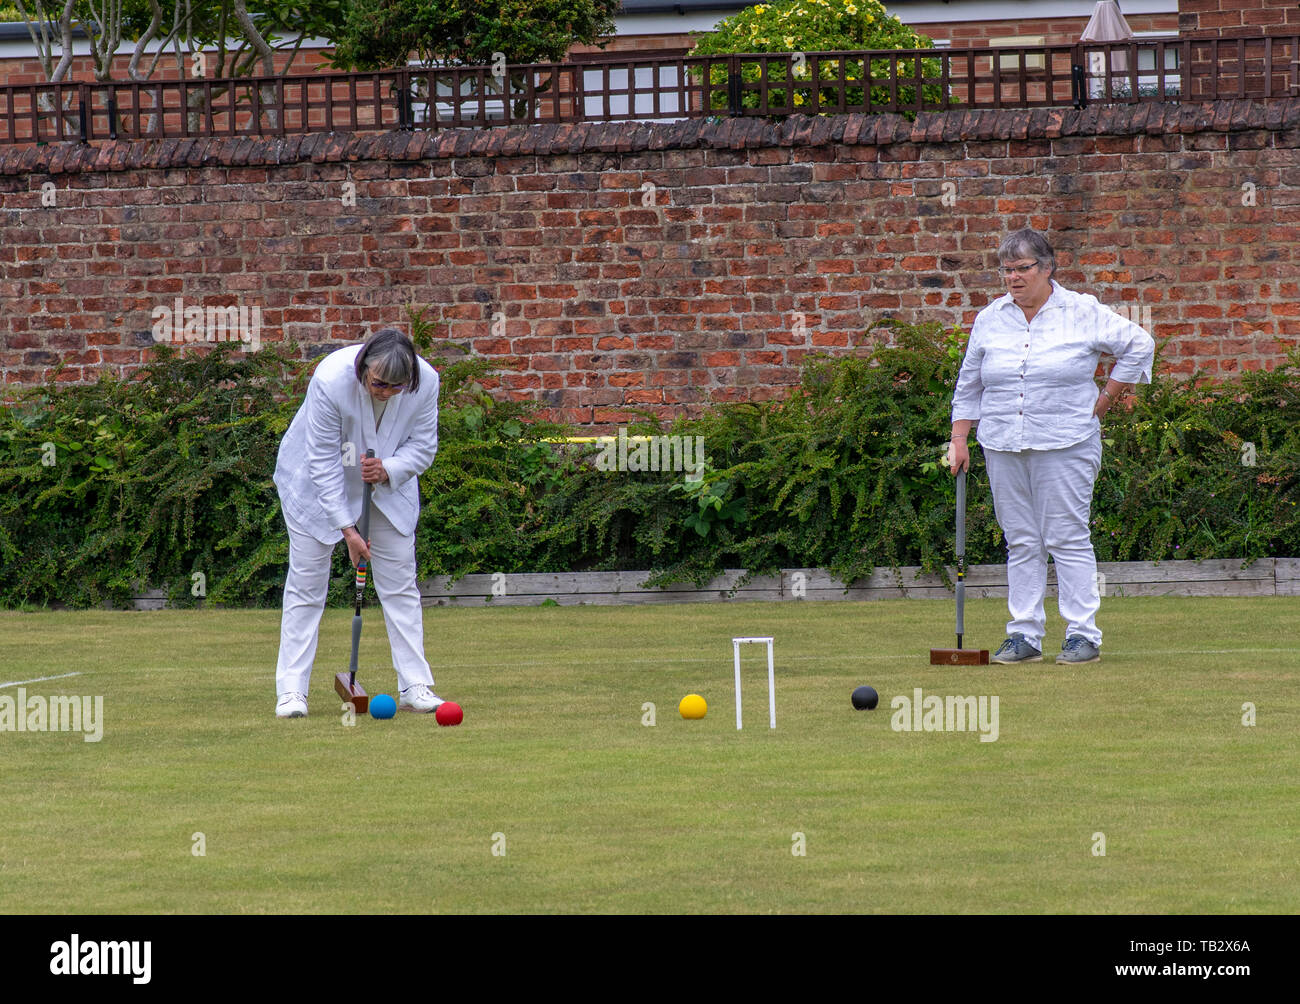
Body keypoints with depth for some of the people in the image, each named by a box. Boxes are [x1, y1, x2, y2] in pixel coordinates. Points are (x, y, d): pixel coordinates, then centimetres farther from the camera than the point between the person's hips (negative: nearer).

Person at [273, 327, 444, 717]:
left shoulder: (426, 382, -24)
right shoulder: (331, 380, -34)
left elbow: (422, 447, -8)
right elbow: (323, 463, -27)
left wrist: (389, 469, -28)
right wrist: (346, 528, -27)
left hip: (388, 484, 3)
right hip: (319, 486, -3)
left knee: (400, 582, -1)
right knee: (306, 584, -5)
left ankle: (416, 685, 3)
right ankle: (291, 690, -3)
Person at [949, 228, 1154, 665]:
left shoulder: (1082, 313, 0)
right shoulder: (989, 319, 11)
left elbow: (1139, 345, 7)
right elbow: (968, 387, 17)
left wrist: (1104, 400, 4)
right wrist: (959, 440, 9)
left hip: (1065, 446, -4)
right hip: (1003, 447, 4)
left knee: (1068, 539, -6)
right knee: (1021, 542, 4)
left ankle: (1083, 635, -3)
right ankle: (1024, 636, 7)